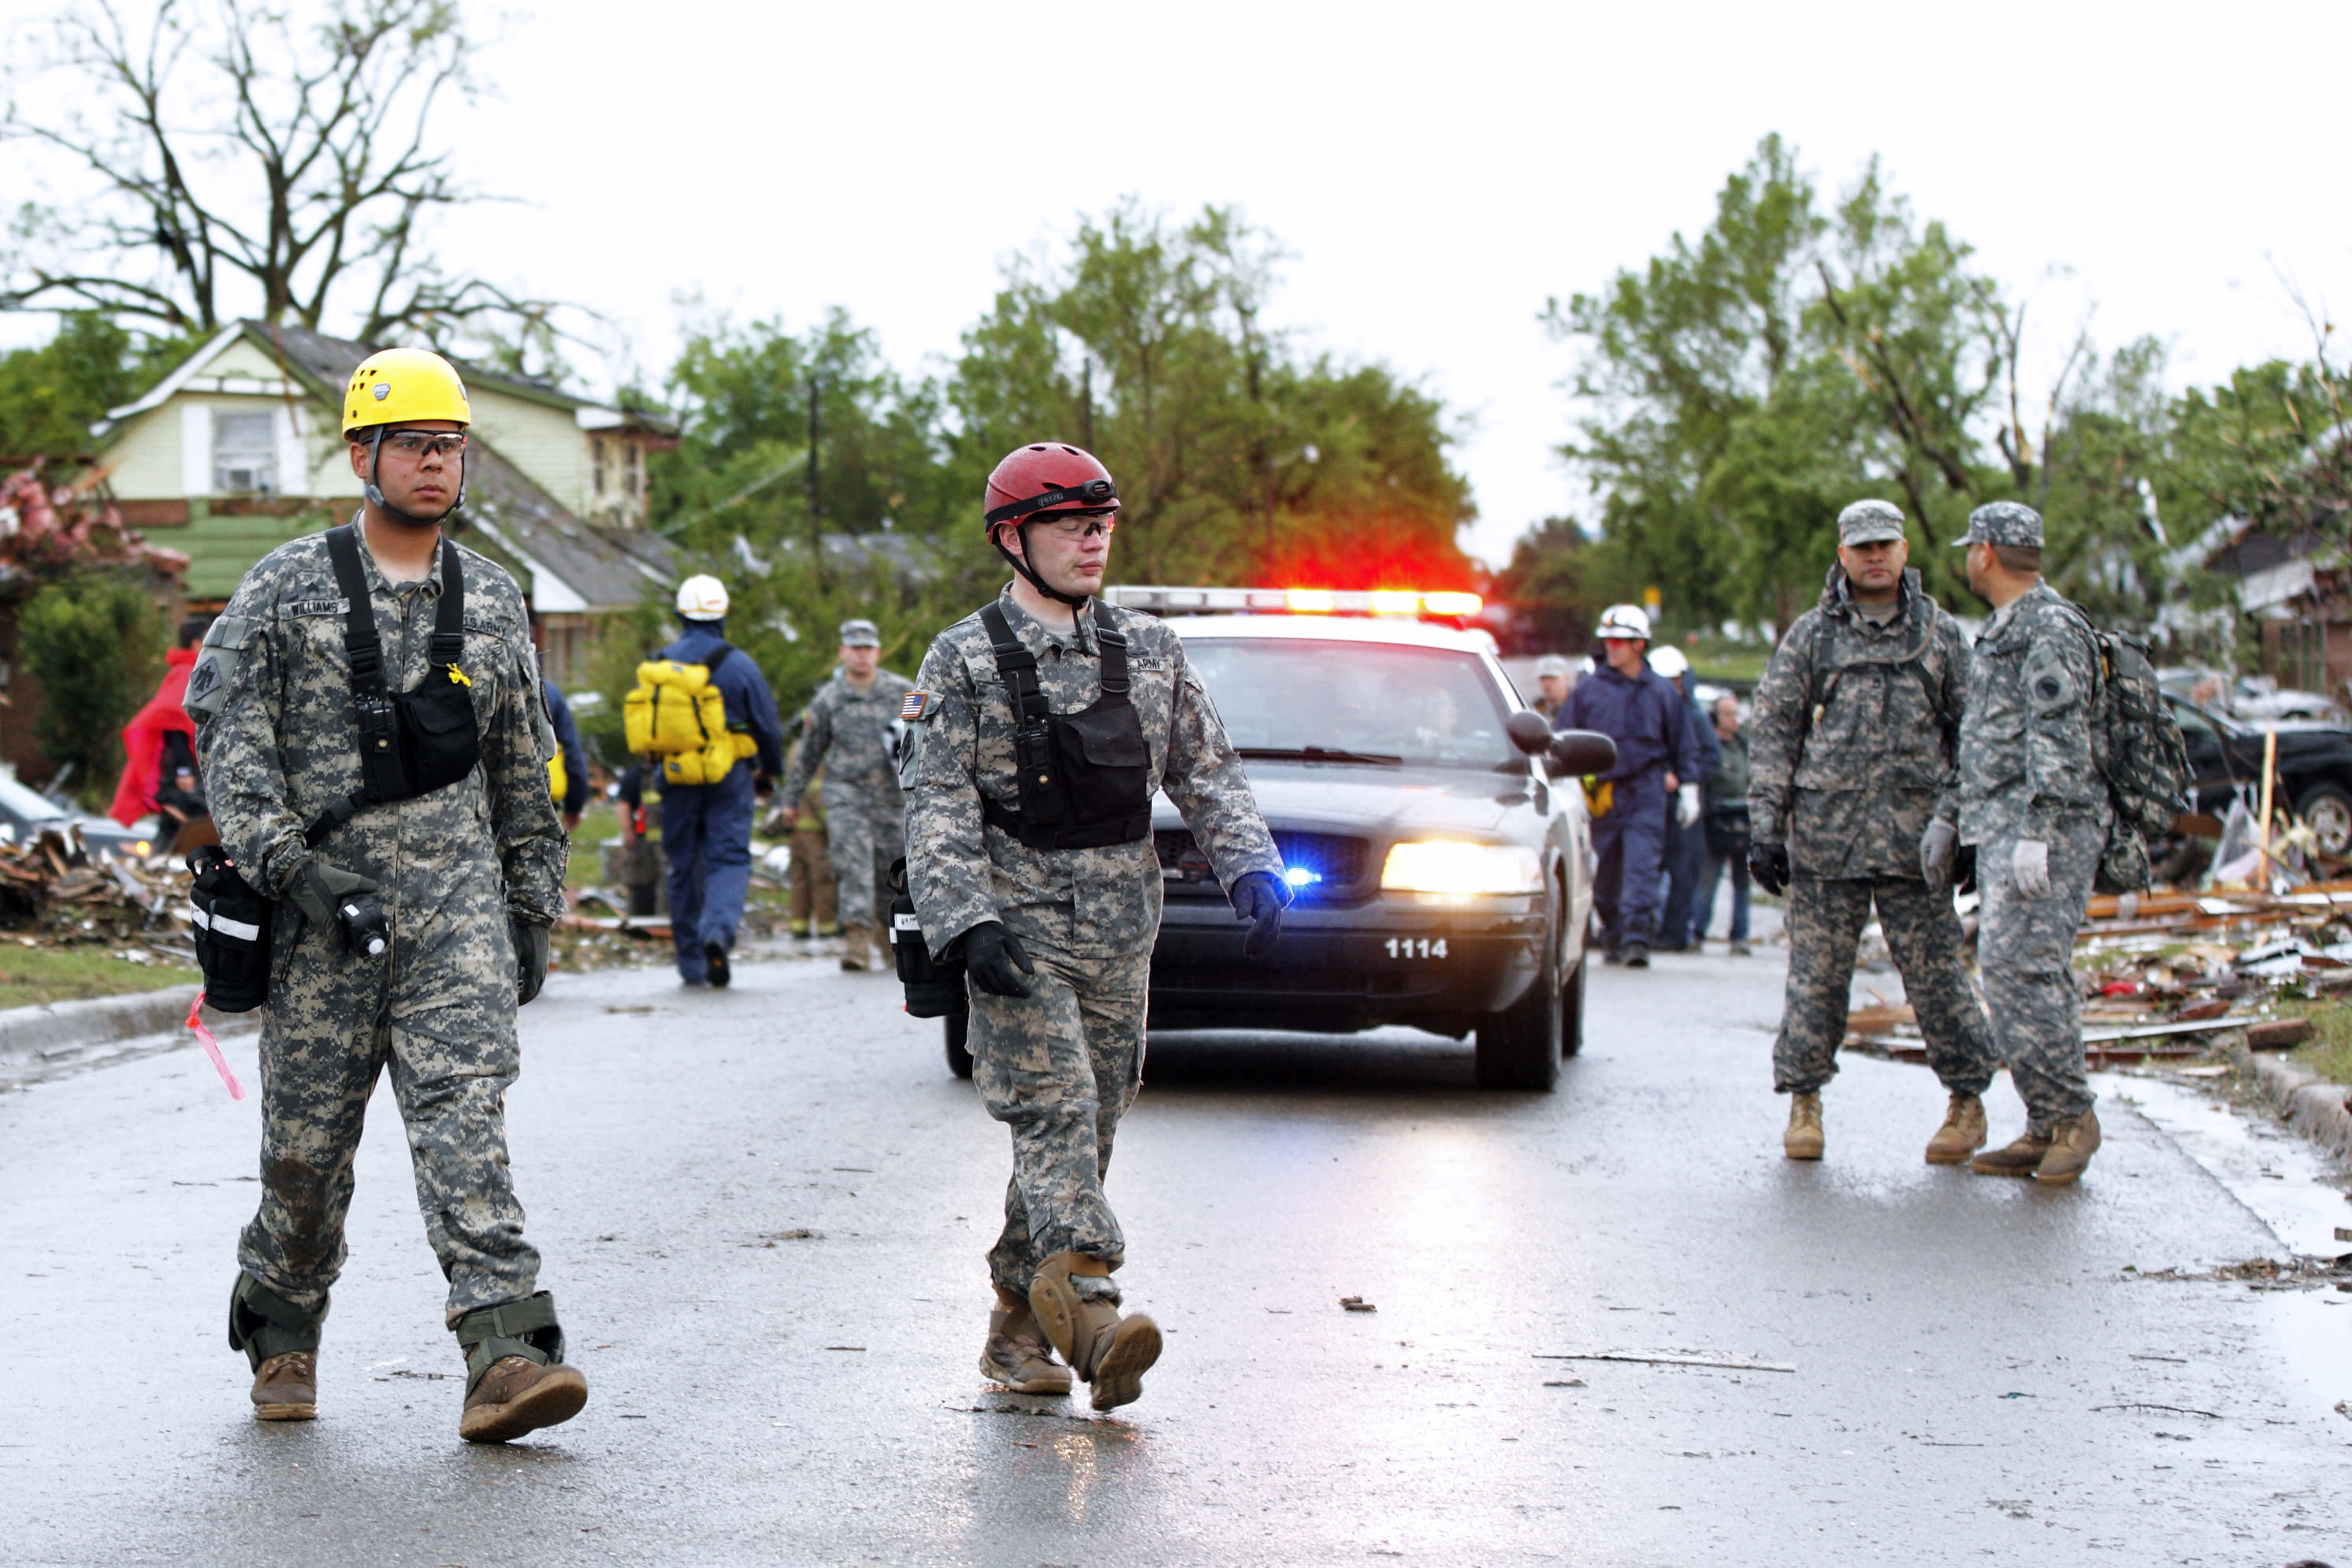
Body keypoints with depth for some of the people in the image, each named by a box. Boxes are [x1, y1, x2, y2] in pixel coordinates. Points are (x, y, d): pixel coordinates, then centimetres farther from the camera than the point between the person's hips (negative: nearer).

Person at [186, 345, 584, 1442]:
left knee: (464, 1105, -13)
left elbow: (524, 773, 18)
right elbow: (228, 734, -5)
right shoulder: (287, 589, 2)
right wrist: (288, 861, -16)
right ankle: (282, 1333, 27)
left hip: (456, 896, 1)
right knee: (308, 1130, 5)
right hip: (321, 900, -1)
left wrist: (533, 906, 15)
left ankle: (504, 1350, -23)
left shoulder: (491, 603, 13)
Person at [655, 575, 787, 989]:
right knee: (729, 858, -1)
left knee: (684, 866, 9)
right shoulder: (738, 664, -5)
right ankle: (718, 931, -28)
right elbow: (768, 725, 1)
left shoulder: (660, 664, 2)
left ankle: (691, 963, 12)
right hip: (728, 776, -2)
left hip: (677, 779, 2)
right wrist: (769, 769, 18)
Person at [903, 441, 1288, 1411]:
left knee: (1089, 1129, 7)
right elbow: (937, 807, -7)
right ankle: (1090, 1311, -33)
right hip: (1018, 932, -5)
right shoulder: (964, 662, -2)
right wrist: (966, 921, -20)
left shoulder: (1151, 652, 12)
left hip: (1120, 936, 5)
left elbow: (1208, 776, 12)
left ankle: (1018, 1328, 18)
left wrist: (1251, 871, -4)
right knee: (1054, 1113, -19)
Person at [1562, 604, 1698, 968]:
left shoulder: (1662, 692, 8)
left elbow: (1684, 746, 16)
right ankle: (1612, 938, 22)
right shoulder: (1588, 689, 5)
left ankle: (1637, 939, -17)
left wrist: (1688, 788, 12)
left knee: (1642, 867, -13)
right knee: (1606, 875, 7)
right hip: (1601, 794, 1)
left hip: (1646, 792, -1)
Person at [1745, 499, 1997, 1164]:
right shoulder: (1811, 635, 7)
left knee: (1934, 970, 1)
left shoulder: (1941, 635, 10)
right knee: (1817, 971, 1)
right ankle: (1804, 1102, 12)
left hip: (1916, 833, 0)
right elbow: (1772, 730, 5)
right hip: (1826, 831, 0)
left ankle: (1968, 1101, 12)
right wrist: (1766, 828, -2)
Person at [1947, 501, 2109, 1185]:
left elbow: (2058, 740, -19)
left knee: (2019, 963, -17)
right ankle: (2047, 1131, 6)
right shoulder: (2005, 632, 22)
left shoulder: (2050, 629, -11)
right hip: (2001, 829, 10)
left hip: (2047, 826, -10)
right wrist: (1951, 816, 25)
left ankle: (2072, 1114, -11)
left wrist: (2034, 832, -26)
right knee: (2012, 972, 6)